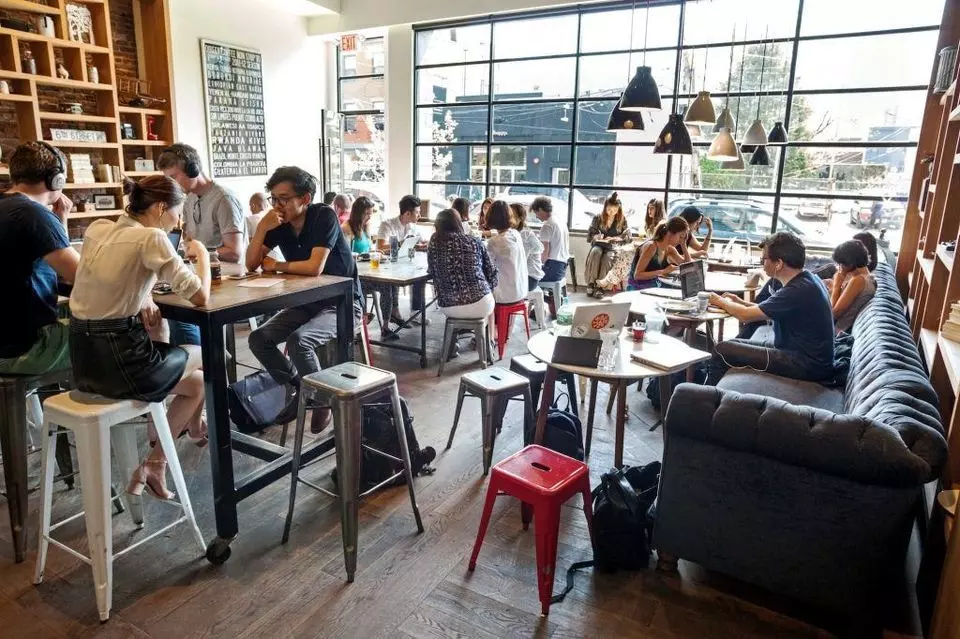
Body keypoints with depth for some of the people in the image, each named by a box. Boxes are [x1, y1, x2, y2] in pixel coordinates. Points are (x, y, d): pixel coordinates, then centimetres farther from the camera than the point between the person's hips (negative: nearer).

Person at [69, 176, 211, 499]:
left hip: (83, 357, 8)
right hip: (118, 359, -8)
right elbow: (200, 296, -17)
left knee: (193, 380, 25)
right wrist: (203, 256, 0)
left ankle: (155, 463, 38)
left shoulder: (96, 229, 7)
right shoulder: (151, 238, -16)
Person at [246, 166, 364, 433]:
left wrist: (276, 266, -13)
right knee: (258, 339, -7)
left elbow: (314, 267, -29)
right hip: (306, 303, 7)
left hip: (343, 304, -7)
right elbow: (251, 264, -3)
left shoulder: (324, 216, -19)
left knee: (298, 341, -30)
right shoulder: (278, 223, -1)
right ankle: (298, 391, 11)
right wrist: (262, 227, -18)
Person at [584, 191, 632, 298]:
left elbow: (627, 237, 2)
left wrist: (615, 239, -15)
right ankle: (591, 284, -35)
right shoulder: (598, 217, 3)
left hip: (613, 247, -1)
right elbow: (590, 235, 7)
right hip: (598, 245, 1)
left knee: (607, 258, -35)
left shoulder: (622, 219, 1)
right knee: (595, 252, -35)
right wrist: (596, 237, -16)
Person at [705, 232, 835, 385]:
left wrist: (722, 302, 1)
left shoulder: (798, 290, -24)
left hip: (806, 365, -10)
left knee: (722, 351, -10)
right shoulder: (807, 279, 6)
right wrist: (740, 302, 8)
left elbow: (745, 315, -17)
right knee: (735, 344, 14)